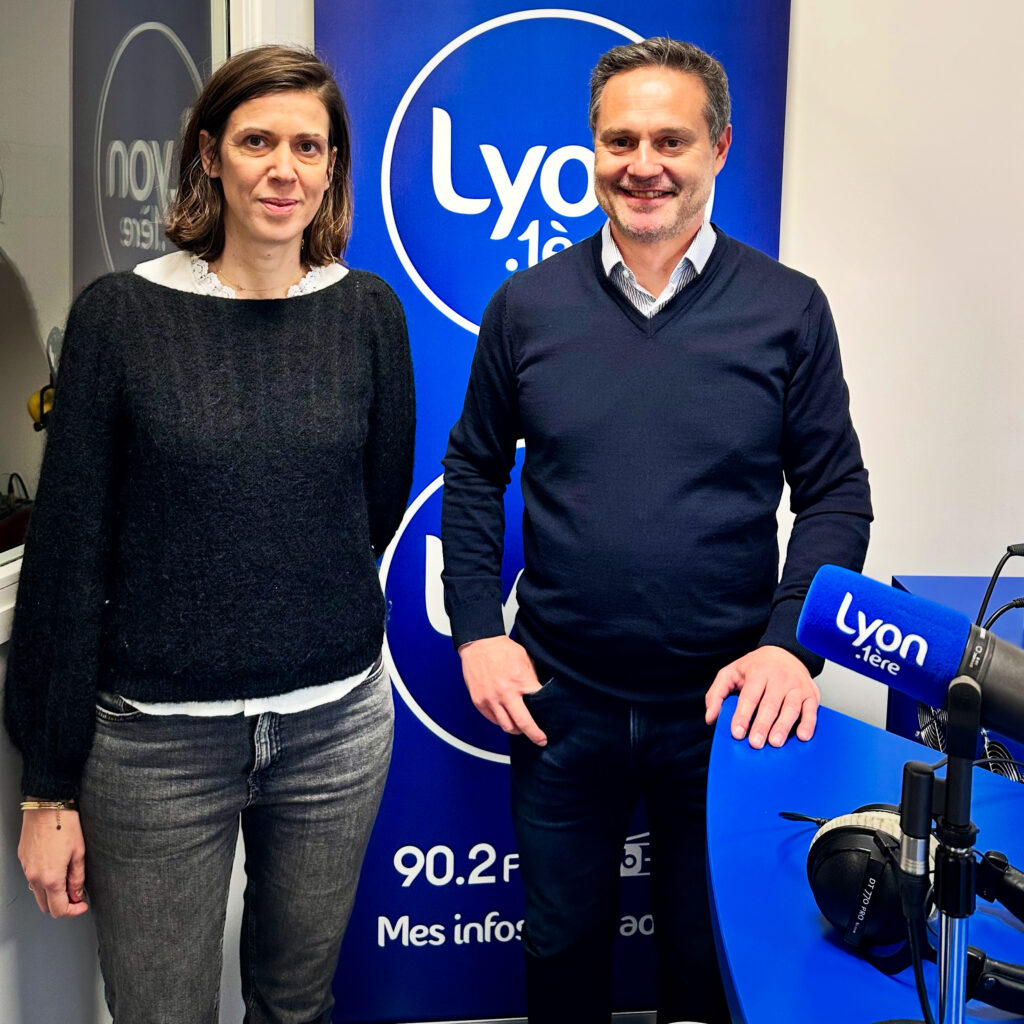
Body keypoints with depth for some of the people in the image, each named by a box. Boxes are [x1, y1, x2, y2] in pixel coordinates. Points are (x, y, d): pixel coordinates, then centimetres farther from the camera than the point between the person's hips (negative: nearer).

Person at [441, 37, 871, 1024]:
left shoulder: (788, 309, -5)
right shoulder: (527, 304, -1)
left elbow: (836, 494, -1)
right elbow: (473, 471, 7)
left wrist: (791, 645, -14)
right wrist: (477, 632, -1)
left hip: (728, 701, -1)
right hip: (558, 698, 1)